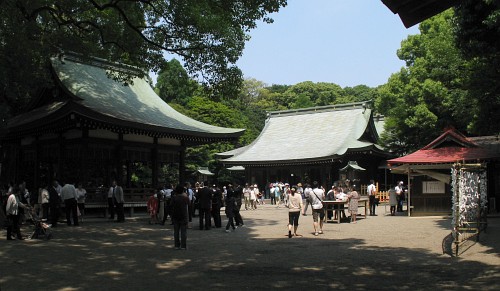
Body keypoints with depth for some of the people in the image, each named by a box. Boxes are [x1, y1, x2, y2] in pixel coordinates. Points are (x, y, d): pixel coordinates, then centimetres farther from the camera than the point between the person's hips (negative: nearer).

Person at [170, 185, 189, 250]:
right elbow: (188, 206, 7)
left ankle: (177, 245, 10)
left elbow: (171, 206, -9)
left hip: (175, 217, 1)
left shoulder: (174, 198, -8)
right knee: (183, 231, 3)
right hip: (184, 216, -1)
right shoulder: (186, 198, -7)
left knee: (176, 231, 10)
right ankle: (183, 246, 2)